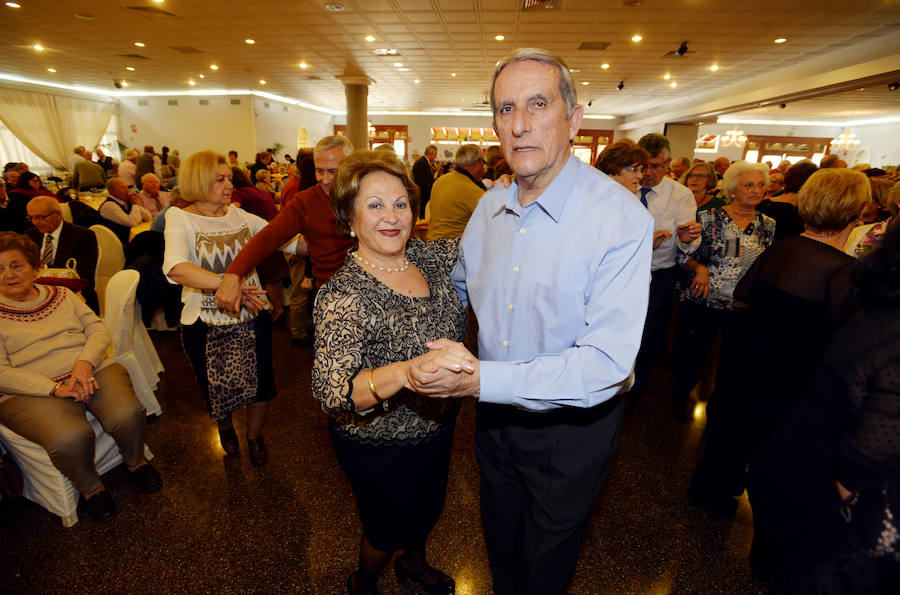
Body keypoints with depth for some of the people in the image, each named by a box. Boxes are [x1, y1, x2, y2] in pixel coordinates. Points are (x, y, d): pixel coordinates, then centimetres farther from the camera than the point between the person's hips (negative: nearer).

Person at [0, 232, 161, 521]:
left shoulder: (61, 295, 16)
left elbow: (97, 329, 9)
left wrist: (85, 362, -12)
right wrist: (55, 388, -18)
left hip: (92, 370, 3)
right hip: (32, 393, -2)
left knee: (128, 414, -26)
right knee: (69, 437, -32)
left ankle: (136, 462, 6)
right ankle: (89, 487, -1)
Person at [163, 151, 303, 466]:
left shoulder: (241, 216, 3)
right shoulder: (181, 219, -9)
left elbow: (287, 240, -1)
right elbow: (176, 269, -28)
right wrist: (226, 284, -42)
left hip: (253, 317, 3)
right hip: (207, 324, -2)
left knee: (259, 383, 11)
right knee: (217, 388, 16)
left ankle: (255, 435, 41)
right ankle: (225, 426, 52)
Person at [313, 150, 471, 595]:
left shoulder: (431, 257, -9)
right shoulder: (343, 294, -26)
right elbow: (331, 391, -38)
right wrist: (409, 370, -53)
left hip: (437, 428, 6)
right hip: (380, 448, -5)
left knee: (428, 509, 31)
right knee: (389, 528, 22)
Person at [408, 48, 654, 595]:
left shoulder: (621, 218, -25)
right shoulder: (489, 206, -4)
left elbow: (606, 365, -31)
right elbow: (460, 286, 14)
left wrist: (482, 380, -36)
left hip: (571, 426, -5)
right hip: (497, 414, 5)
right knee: (500, 538, 30)